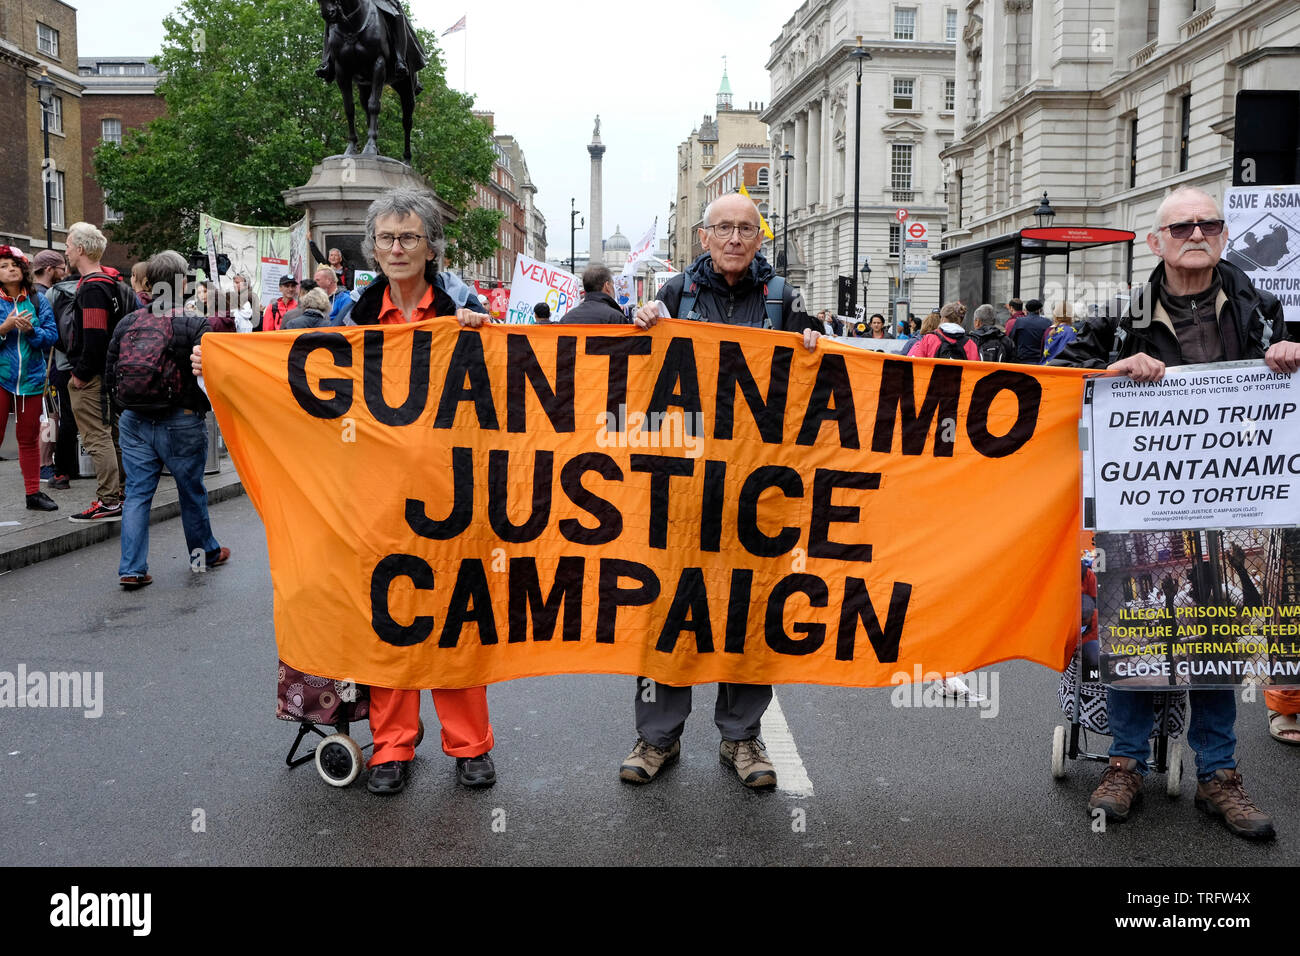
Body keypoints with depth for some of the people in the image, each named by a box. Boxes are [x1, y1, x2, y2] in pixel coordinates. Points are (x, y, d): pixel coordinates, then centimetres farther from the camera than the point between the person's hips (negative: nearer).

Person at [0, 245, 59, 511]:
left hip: (31, 377, 2)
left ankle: (33, 493, 18)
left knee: (29, 437, 10)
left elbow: (52, 335, 0)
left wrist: (31, 330, -17)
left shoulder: (38, 300, 6)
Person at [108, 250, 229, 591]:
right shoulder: (195, 324, -11)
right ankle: (205, 553, 31)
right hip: (181, 422, -3)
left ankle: (131, 569, 3)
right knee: (192, 491, 14)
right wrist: (205, 405, -1)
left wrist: (129, 406, 17)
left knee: (137, 493, 7)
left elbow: (109, 373, 7)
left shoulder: (127, 323, 3)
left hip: (134, 422, 3)